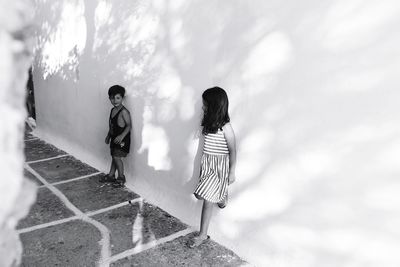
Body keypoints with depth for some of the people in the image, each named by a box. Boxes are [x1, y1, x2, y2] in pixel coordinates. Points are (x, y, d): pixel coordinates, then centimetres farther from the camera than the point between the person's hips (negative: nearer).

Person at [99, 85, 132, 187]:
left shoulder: (124, 112, -18)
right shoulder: (112, 110, 9)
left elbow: (129, 125, -19)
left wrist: (122, 136, -27)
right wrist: (108, 135, 18)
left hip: (122, 139, -8)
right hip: (114, 138, 8)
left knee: (117, 157, -9)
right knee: (114, 157, 16)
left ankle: (121, 177, 6)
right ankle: (111, 175, 27)